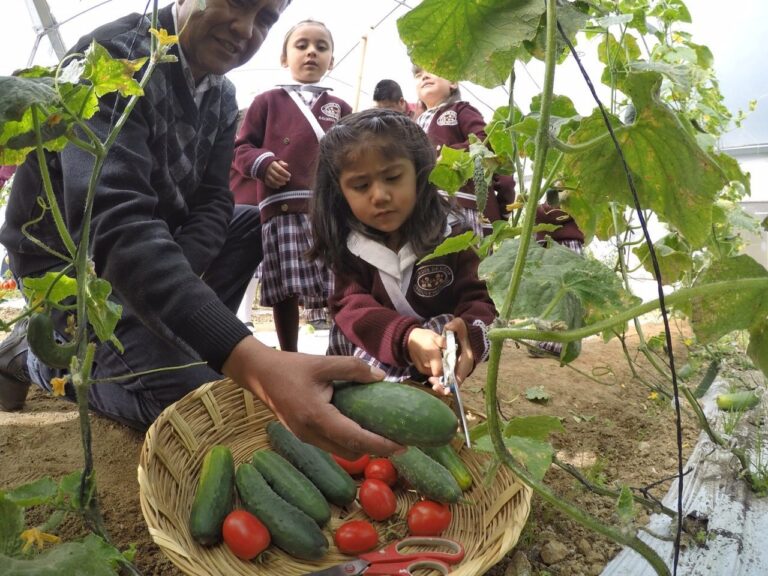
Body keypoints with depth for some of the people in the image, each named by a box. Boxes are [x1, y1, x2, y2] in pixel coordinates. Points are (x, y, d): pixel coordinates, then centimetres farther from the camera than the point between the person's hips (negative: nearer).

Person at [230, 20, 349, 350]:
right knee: (285, 289, 0)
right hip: (282, 207, -1)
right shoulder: (269, 101, 13)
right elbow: (242, 146, 10)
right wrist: (262, 162, -10)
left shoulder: (340, 109, 21)